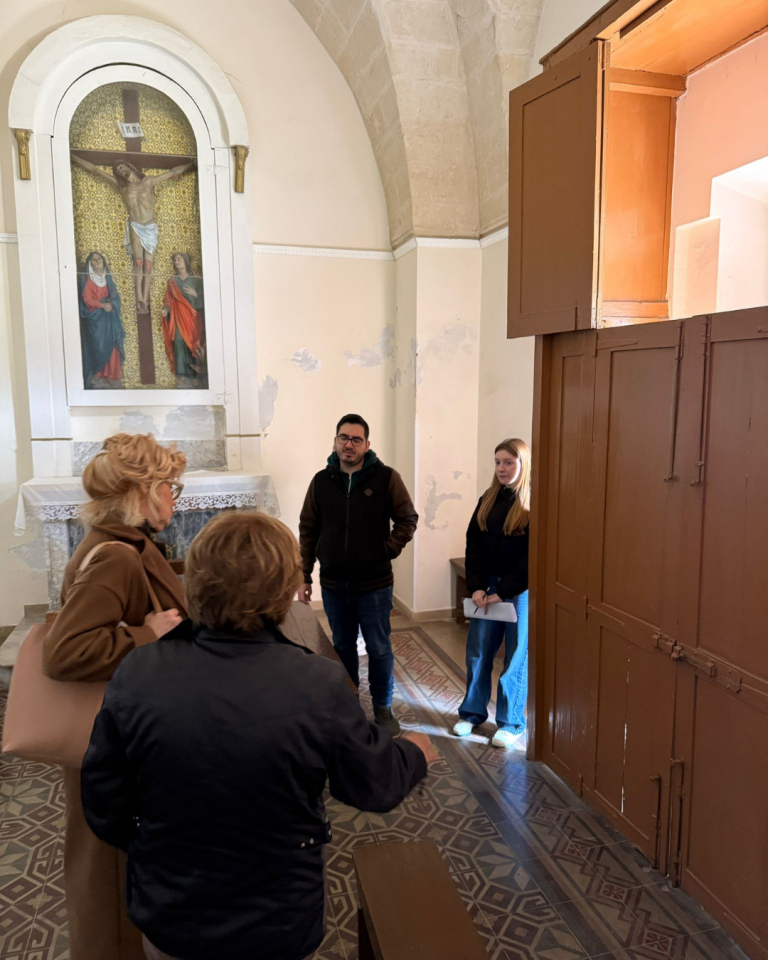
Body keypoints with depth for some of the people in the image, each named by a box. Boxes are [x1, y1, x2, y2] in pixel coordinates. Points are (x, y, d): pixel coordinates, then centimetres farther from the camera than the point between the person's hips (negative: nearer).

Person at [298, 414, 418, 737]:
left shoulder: (386, 478, -7)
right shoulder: (321, 481, 1)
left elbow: (408, 519, -1)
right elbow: (308, 531, 5)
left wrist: (389, 550, -11)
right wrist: (304, 577, 3)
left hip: (374, 584, -2)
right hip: (333, 585, 3)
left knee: (379, 649, 9)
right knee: (342, 647, 17)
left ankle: (383, 708, 28)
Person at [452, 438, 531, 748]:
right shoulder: (488, 500, 7)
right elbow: (473, 545, 4)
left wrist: (503, 592, -15)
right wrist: (477, 586, -7)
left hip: (520, 591, -4)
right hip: (486, 587, 5)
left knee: (516, 657, 6)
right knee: (477, 651, 9)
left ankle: (511, 723, 19)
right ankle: (472, 712, 26)